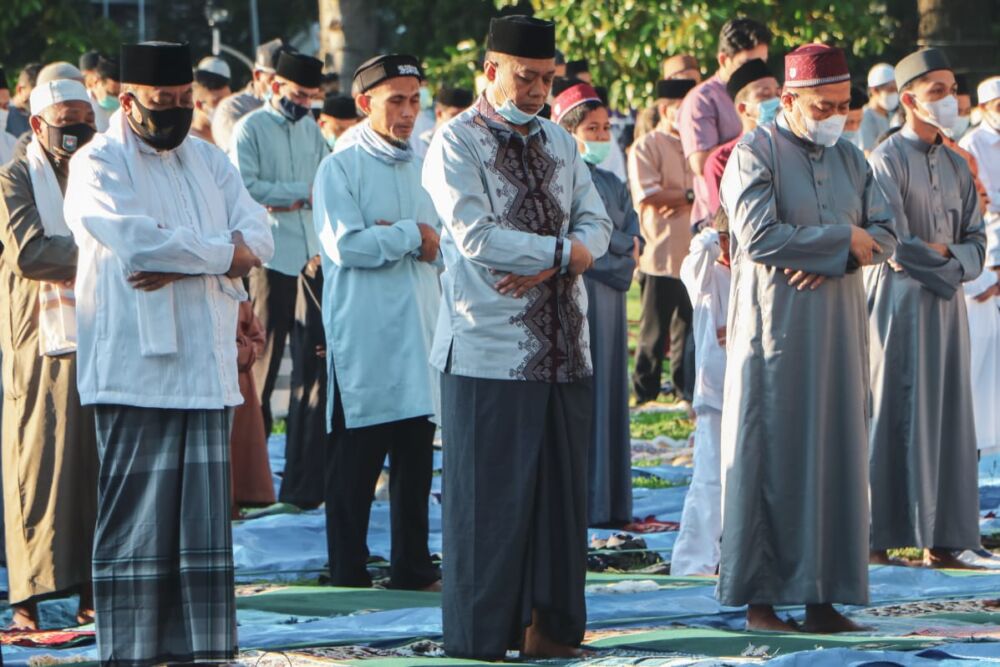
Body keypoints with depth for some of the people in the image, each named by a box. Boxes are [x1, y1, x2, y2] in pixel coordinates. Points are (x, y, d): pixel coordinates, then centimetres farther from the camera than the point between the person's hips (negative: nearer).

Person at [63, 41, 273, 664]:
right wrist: (222, 253, -9)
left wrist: (181, 263, -12)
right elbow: (136, 239, -19)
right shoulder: (98, 164, -2)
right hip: (135, 369, -6)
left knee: (204, 514, 3)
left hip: (206, 366, 6)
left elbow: (257, 237, 4)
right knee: (136, 514, -6)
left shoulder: (210, 162, 18)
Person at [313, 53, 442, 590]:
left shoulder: (425, 168, 14)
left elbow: (446, 244, 9)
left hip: (420, 334, 6)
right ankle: (348, 576, 3)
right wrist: (411, 236, -7)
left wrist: (389, 237, -9)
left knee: (415, 461, 8)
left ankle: (413, 570, 15)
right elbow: (344, 245, -15)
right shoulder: (340, 169, -4)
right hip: (363, 339, -5)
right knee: (354, 465, -1)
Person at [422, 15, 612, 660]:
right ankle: (482, 635, 2)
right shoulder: (457, 143, -4)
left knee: (562, 490, 7)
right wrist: (563, 249, -10)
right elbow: (475, 237, -15)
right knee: (491, 496, -4)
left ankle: (551, 626, 14)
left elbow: (597, 226, 9)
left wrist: (549, 265, -11)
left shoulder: (560, 143, 18)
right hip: (490, 352, -6)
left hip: (563, 348, 6)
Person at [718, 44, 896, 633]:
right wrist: (843, 240, -11)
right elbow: (757, 236, -18)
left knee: (837, 456, 3)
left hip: (840, 324, 6)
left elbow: (885, 235, 7)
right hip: (776, 323, -6)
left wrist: (828, 261, -12)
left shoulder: (850, 158, 14)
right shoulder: (756, 155, -5)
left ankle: (824, 599, 6)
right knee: (771, 456, -4)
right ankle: (760, 598, 1)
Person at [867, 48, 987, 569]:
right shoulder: (887, 160, -7)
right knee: (896, 414, -5)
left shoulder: (957, 166, 13)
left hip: (947, 304, 6)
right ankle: (881, 536, -1)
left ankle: (940, 537, 7)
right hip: (900, 302, -6)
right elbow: (893, 246, -14)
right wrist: (947, 255, -5)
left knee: (946, 417, 4)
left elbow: (976, 240, 10)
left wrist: (945, 254, -9)